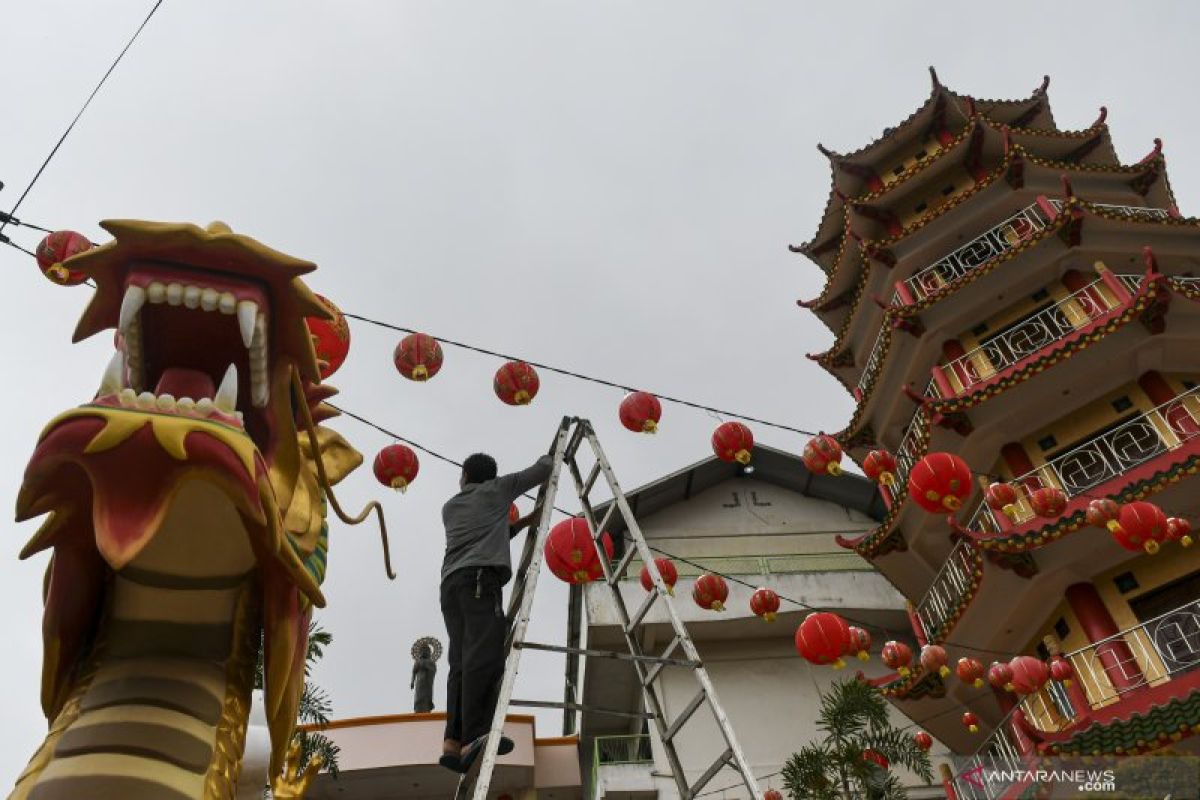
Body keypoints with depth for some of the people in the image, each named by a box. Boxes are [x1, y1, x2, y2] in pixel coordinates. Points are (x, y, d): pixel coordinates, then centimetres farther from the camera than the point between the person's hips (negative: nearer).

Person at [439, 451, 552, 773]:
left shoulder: (449, 507, 33)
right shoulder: (497, 488, 19)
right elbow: (542, 471, 23)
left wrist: (521, 524, 49)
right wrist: (547, 458, 45)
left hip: (451, 583, 6)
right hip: (480, 577, -6)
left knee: (463, 662, -2)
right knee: (485, 655, -20)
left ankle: (453, 743, -16)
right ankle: (473, 738, -34)